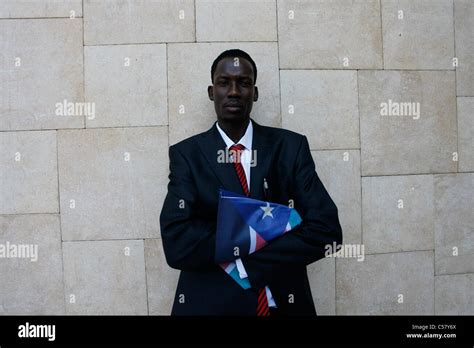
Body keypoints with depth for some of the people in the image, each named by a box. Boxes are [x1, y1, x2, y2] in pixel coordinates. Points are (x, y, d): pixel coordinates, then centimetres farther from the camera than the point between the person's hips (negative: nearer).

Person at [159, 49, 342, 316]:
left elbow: (327, 231, -13)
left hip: (284, 304, 1)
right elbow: (177, 244, -17)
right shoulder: (186, 154, -5)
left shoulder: (291, 146, -4)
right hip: (209, 304, -1)